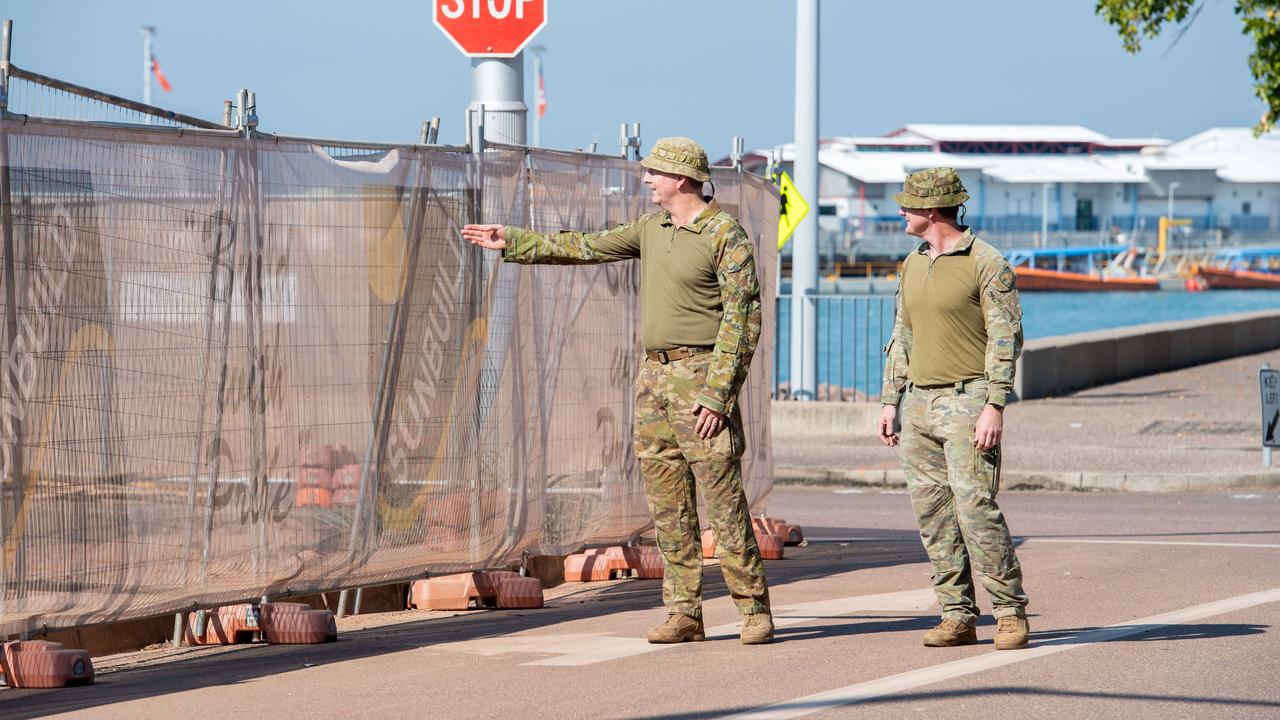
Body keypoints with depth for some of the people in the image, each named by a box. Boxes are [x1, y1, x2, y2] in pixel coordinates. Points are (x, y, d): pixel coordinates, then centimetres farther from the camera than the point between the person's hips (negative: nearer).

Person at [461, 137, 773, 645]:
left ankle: (754, 609, -5)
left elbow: (743, 317, -14)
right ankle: (684, 613, 7)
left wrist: (718, 392, -20)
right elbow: (586, 248, 23)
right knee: (667, 503, 5)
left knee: (723, 495, -9)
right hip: (654, 375, 8)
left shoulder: (725, 235, -10)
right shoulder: (653, 228, 14)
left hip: (700, 374, -8)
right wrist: (511, 242, 23)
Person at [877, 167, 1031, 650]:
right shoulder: (912, 266, 15)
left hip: (967, 402, -7)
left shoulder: (986, 264, -8)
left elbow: (1006, 338, -11)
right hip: (920, 404, 7)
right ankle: (958, 617, 8)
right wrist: (890, 402, 15)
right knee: (932, 515, 4)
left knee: (976, 508, -14)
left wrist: (995, 407, -18)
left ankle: (1011, 613, -5)